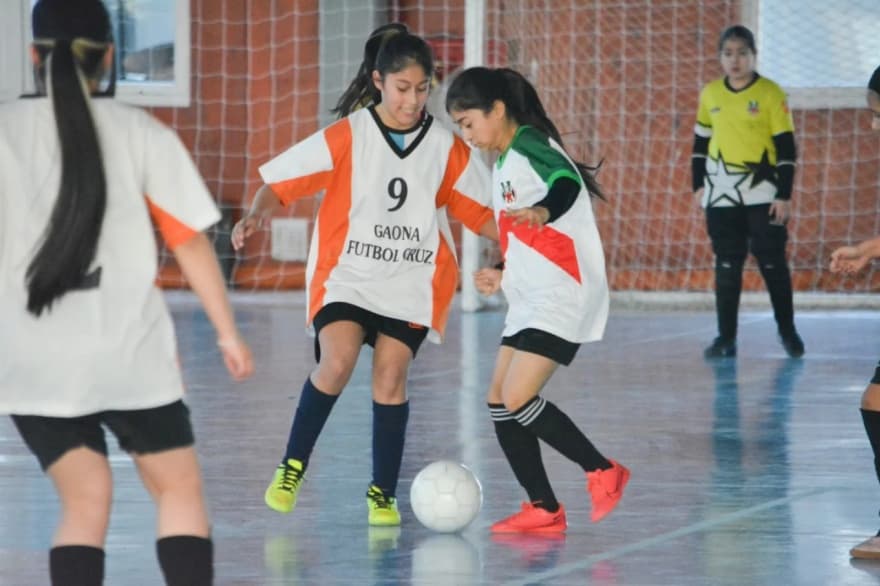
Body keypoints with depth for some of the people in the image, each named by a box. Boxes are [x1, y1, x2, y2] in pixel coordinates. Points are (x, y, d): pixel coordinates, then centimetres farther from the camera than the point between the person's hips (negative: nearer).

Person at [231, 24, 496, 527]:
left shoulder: (446, 147, 4)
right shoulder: (346, 137, -4)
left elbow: (481, 211, 11)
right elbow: (281, 182, -5)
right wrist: (256, 216, -24)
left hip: (413, 282, 2)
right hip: (347, 273, -2)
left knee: (391, 375, -8)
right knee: (338, 360, -22)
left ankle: (383, 494, 6)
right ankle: (292, 467, -3)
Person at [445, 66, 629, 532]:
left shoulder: (528, 145, -11)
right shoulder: (504, 163, 19)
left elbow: (567, 181, -34)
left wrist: (543, 210, -52)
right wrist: (504, 276, 33)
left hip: (563, 297, -10)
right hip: (532, 301, 10)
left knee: (518, 398, -17)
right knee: (500, 403, 5)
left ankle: (602, 472, -4)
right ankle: (543, 510, 9)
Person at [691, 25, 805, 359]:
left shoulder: (770, 94, -6)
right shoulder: (710, 94, 5)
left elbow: (786, 147, -6)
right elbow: (701, 141, 16)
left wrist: (784, 195, -10)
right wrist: (699, 184, 11)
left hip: (763, 195, -3)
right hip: (722, 196, 3)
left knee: (772, 263, 3)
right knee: (726, 266, 3)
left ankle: (787, 330, 17)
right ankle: (726, 337, 8)